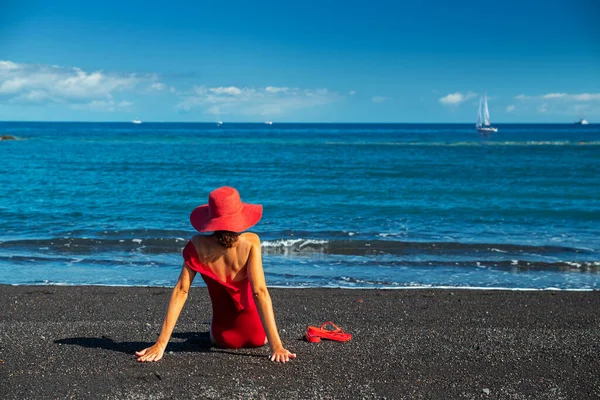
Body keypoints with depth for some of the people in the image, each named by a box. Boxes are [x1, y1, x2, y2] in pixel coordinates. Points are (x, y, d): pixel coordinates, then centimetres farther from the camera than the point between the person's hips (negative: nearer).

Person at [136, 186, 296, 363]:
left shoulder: (198, 246, -18)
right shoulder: (250, 243, -25)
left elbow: (181, 291, -19)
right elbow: (260, 292, -31)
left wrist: (161, 344, -18)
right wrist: (276, 345, -32)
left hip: (223, 339, 2)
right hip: (255, 337, -2)